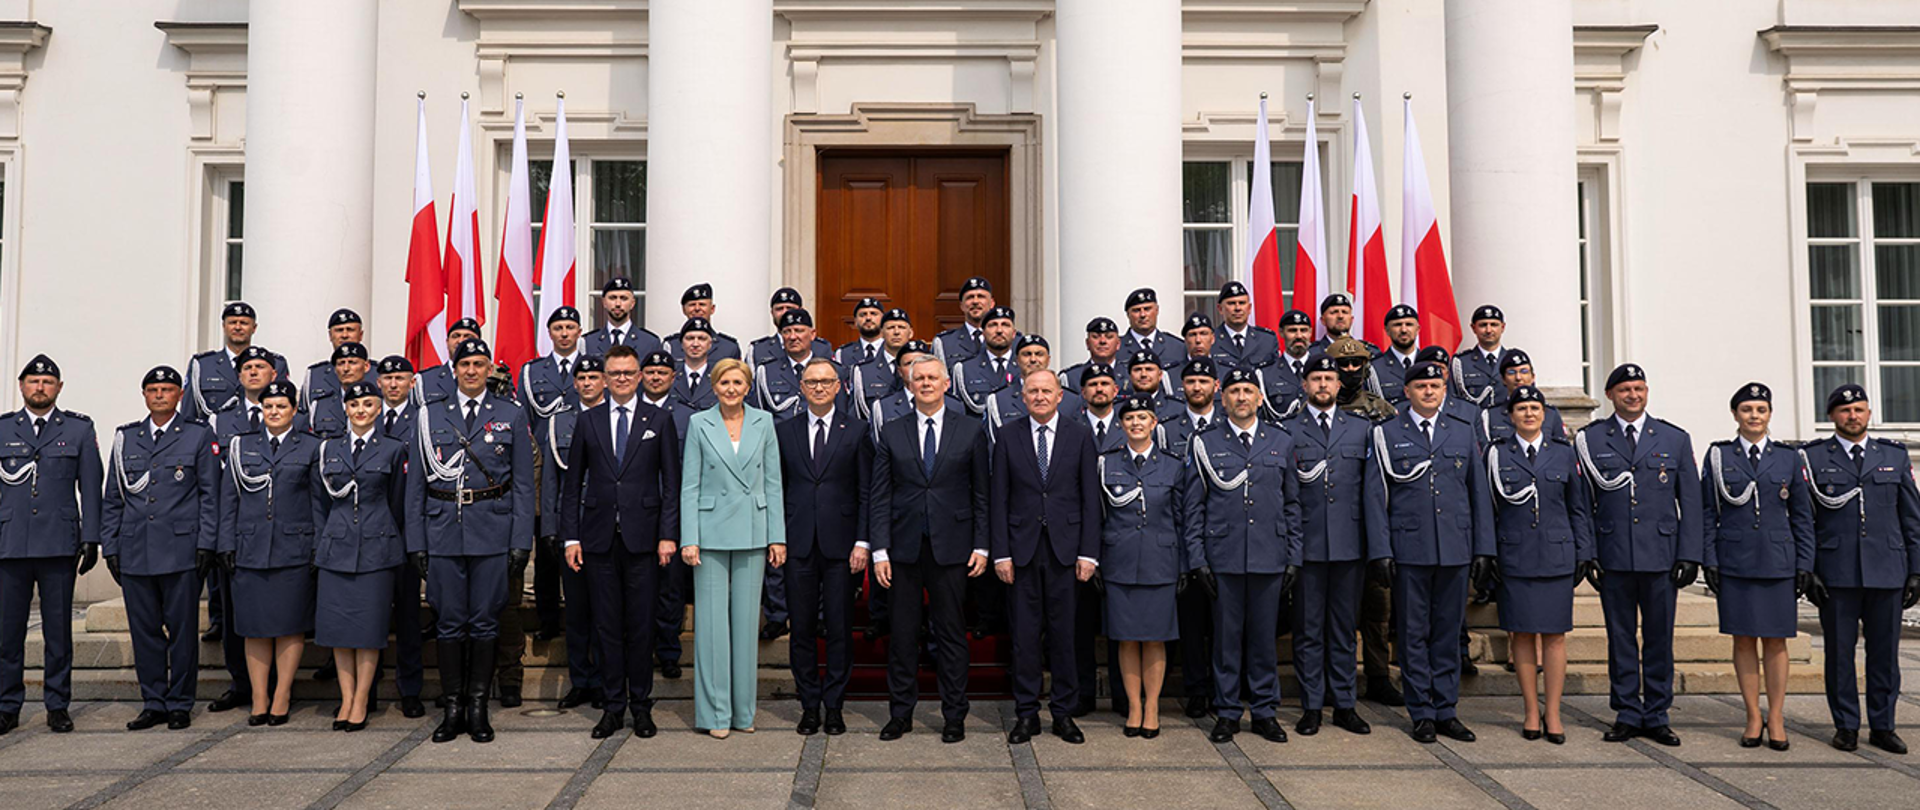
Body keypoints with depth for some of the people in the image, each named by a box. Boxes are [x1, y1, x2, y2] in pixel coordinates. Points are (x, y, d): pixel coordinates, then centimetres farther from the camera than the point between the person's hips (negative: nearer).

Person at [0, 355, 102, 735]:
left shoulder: (79, 428, 7)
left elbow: (90, 487, 6)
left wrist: (91, 539, 1)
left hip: (59, 545, -1)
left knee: (58, 630, 3)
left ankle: (57, 706, 12)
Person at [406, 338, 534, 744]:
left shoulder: (512, 415, 6)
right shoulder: (429, 418, 9)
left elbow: (524, 484, 3)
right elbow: (416, 485, 9)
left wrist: (521, 542, -3)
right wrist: (416, 542, 3)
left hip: (493, 533, -1)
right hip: (443, 532, 1)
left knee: (485, 622, 3)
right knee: (449, 622, 4)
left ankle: (479, 707, 12)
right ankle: (454, 706, 15)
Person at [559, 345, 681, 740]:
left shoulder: (659, 421, 5)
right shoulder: (588, 420, 9)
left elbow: (671, 483, 2)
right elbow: (572, 482, 9)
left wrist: (668, 534, -6)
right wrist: (570, 537, 2)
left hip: (642, 537, -1)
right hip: (599, 538, 2)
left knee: (641, 624, 3)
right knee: (606, 625, 5)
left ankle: (641, 704, 14)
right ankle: (614, 705, 15)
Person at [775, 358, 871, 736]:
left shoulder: (857, 431, 3)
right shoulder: (784, 431, 9)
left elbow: (867, 491, 1)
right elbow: (777, 489, 10)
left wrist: (862, 541, -6)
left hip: (840, 544, -1)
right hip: (799, 544, 2)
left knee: (839, 628, 3)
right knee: (802, 627, 5)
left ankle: (834, 706, 14)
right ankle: (809, 705, 16)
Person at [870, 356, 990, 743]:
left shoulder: (971, 430, 4)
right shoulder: (891, 433, 6)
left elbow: (981, 493, 4)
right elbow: (881, 496, 4)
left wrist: (981, 545, -2)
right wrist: (880, 550, -3)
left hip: (951, 547, -1)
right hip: (904, 547, 1)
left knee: (950, 632, 5)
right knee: (902, 632, 6)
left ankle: (954, 716, 15)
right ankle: (900, 713, 18)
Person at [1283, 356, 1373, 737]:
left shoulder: (1362, 429, 11)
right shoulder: (1287, 431, 5)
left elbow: (1371, 488, 9)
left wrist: (1374, 541, 3)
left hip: (1349, 544, 2)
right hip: (1306, 544, -1)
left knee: (1344, 627, 8)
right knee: (1308, 629, 3)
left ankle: (1344, 704, 18)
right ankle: (1311, 706, 12)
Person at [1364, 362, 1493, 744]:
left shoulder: (1463, 433, 12)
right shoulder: (1386, 434, 3)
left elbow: (1479, 493, 12)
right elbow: (1376, 496, 0)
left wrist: (1483, 548, 6)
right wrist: (1380, 551, -7)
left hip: (1456, 550, 3)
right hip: (1409, 550, -2)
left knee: (1449, 633, 8)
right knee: (1414, 634, 3)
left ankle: (1446, 711, 17)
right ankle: (1422, 713, 12)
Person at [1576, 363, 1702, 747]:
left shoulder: (1675, 439, 8)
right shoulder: (1590, 439, 5)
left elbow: (1690, 501, 7)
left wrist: (1689, 554, 0)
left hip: (1661, 555, 1)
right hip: (1612, 554, -1)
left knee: (1659, 638, 5)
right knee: (1620, 637, 5)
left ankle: (1656, 717, 16)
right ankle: (1627, 714, 15)